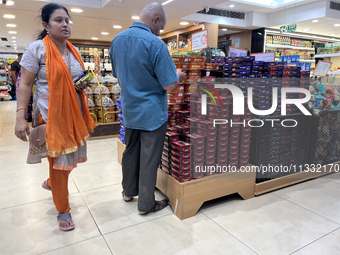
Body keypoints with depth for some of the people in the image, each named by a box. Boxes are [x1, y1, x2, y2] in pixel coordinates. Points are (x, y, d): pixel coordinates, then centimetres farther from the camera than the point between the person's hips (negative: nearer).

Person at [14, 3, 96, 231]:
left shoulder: (74, 51, 10)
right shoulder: (36, 49, -8)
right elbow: (25, 85, -9)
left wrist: (83, 85, 0)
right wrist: (21, 117, -15)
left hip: (74, 115, 7)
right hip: (51, 116, -6)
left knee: (71, 158, 16)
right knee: (59, 162, 1)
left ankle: (51, 182, 48)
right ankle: (63, 211, 20)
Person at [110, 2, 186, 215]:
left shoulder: (117, 40, 4)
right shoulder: (155, 43, -20)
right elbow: (169, 85, -21)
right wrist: (178, 76, 1)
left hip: (129, 110, 7)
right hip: (152, 112, -7)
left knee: (130, 152, 21)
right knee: (149, 159, 5)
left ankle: (129, 191, 39)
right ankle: (146, 204, 21)